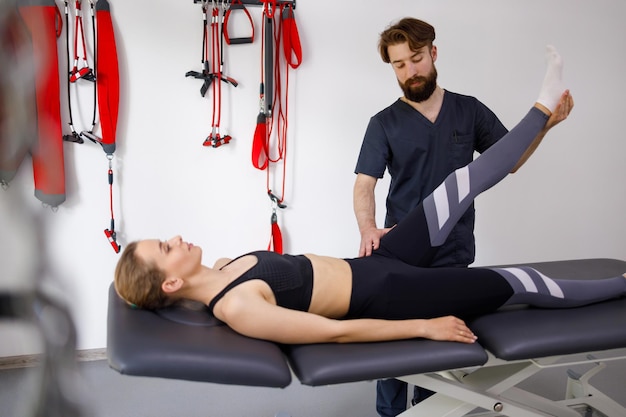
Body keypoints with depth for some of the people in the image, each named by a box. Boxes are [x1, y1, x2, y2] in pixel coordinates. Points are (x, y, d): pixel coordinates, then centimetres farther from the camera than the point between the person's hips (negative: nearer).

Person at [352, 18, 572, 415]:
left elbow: (511, 161, 2)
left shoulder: (470, 111, 1)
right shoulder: (385, 123, -4)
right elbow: (365, 183, -11)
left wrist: (544, 124, -16)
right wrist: (368, 228, -30)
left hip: (455, 255, 2)